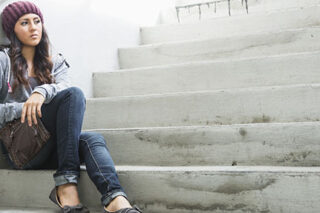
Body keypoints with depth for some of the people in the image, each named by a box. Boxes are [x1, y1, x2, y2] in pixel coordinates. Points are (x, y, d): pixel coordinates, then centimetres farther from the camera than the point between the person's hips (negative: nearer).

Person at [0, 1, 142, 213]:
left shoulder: (55, 63, 18)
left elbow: (64, 86, -6)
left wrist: (43, 92, -27)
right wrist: (23, 109, -19)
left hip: (50, 149, 4)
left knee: (93, 139, -29)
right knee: (74, 94, -25)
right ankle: (66, 182, -36)